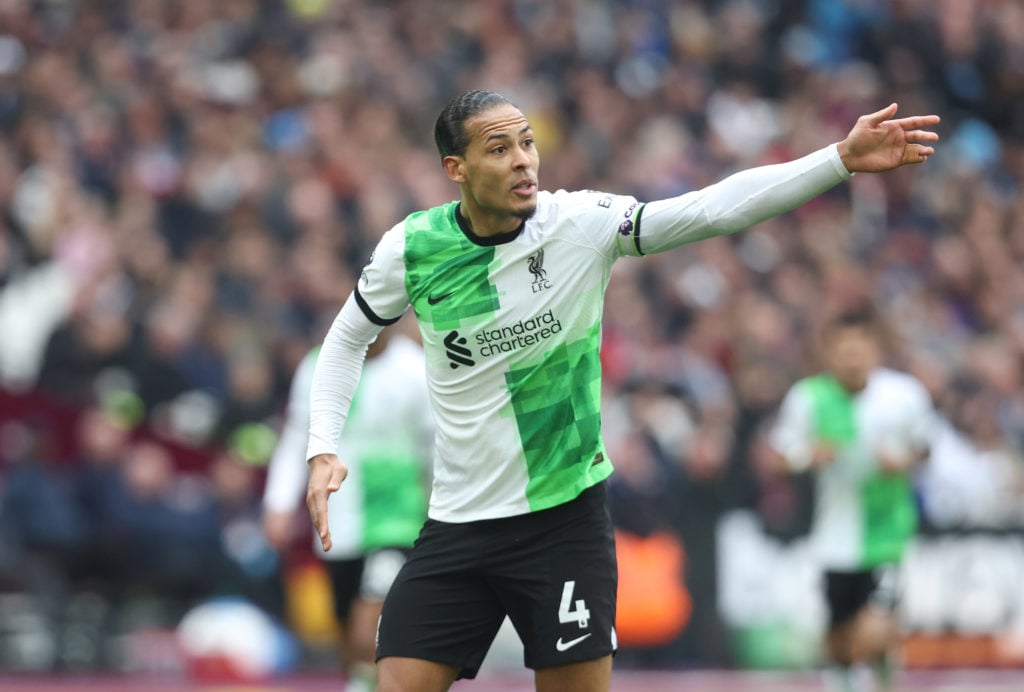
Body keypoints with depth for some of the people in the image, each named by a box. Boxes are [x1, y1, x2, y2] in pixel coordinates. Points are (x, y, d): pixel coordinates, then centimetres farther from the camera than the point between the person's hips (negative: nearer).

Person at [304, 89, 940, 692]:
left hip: (565, 516, -1)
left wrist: (843, 158, -30)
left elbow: (714, 207, -20)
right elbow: (350, 336, 12)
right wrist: (325, 451, 0)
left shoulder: (583, 223, -11)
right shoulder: (411, 249, -6)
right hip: (458, 522, 1)